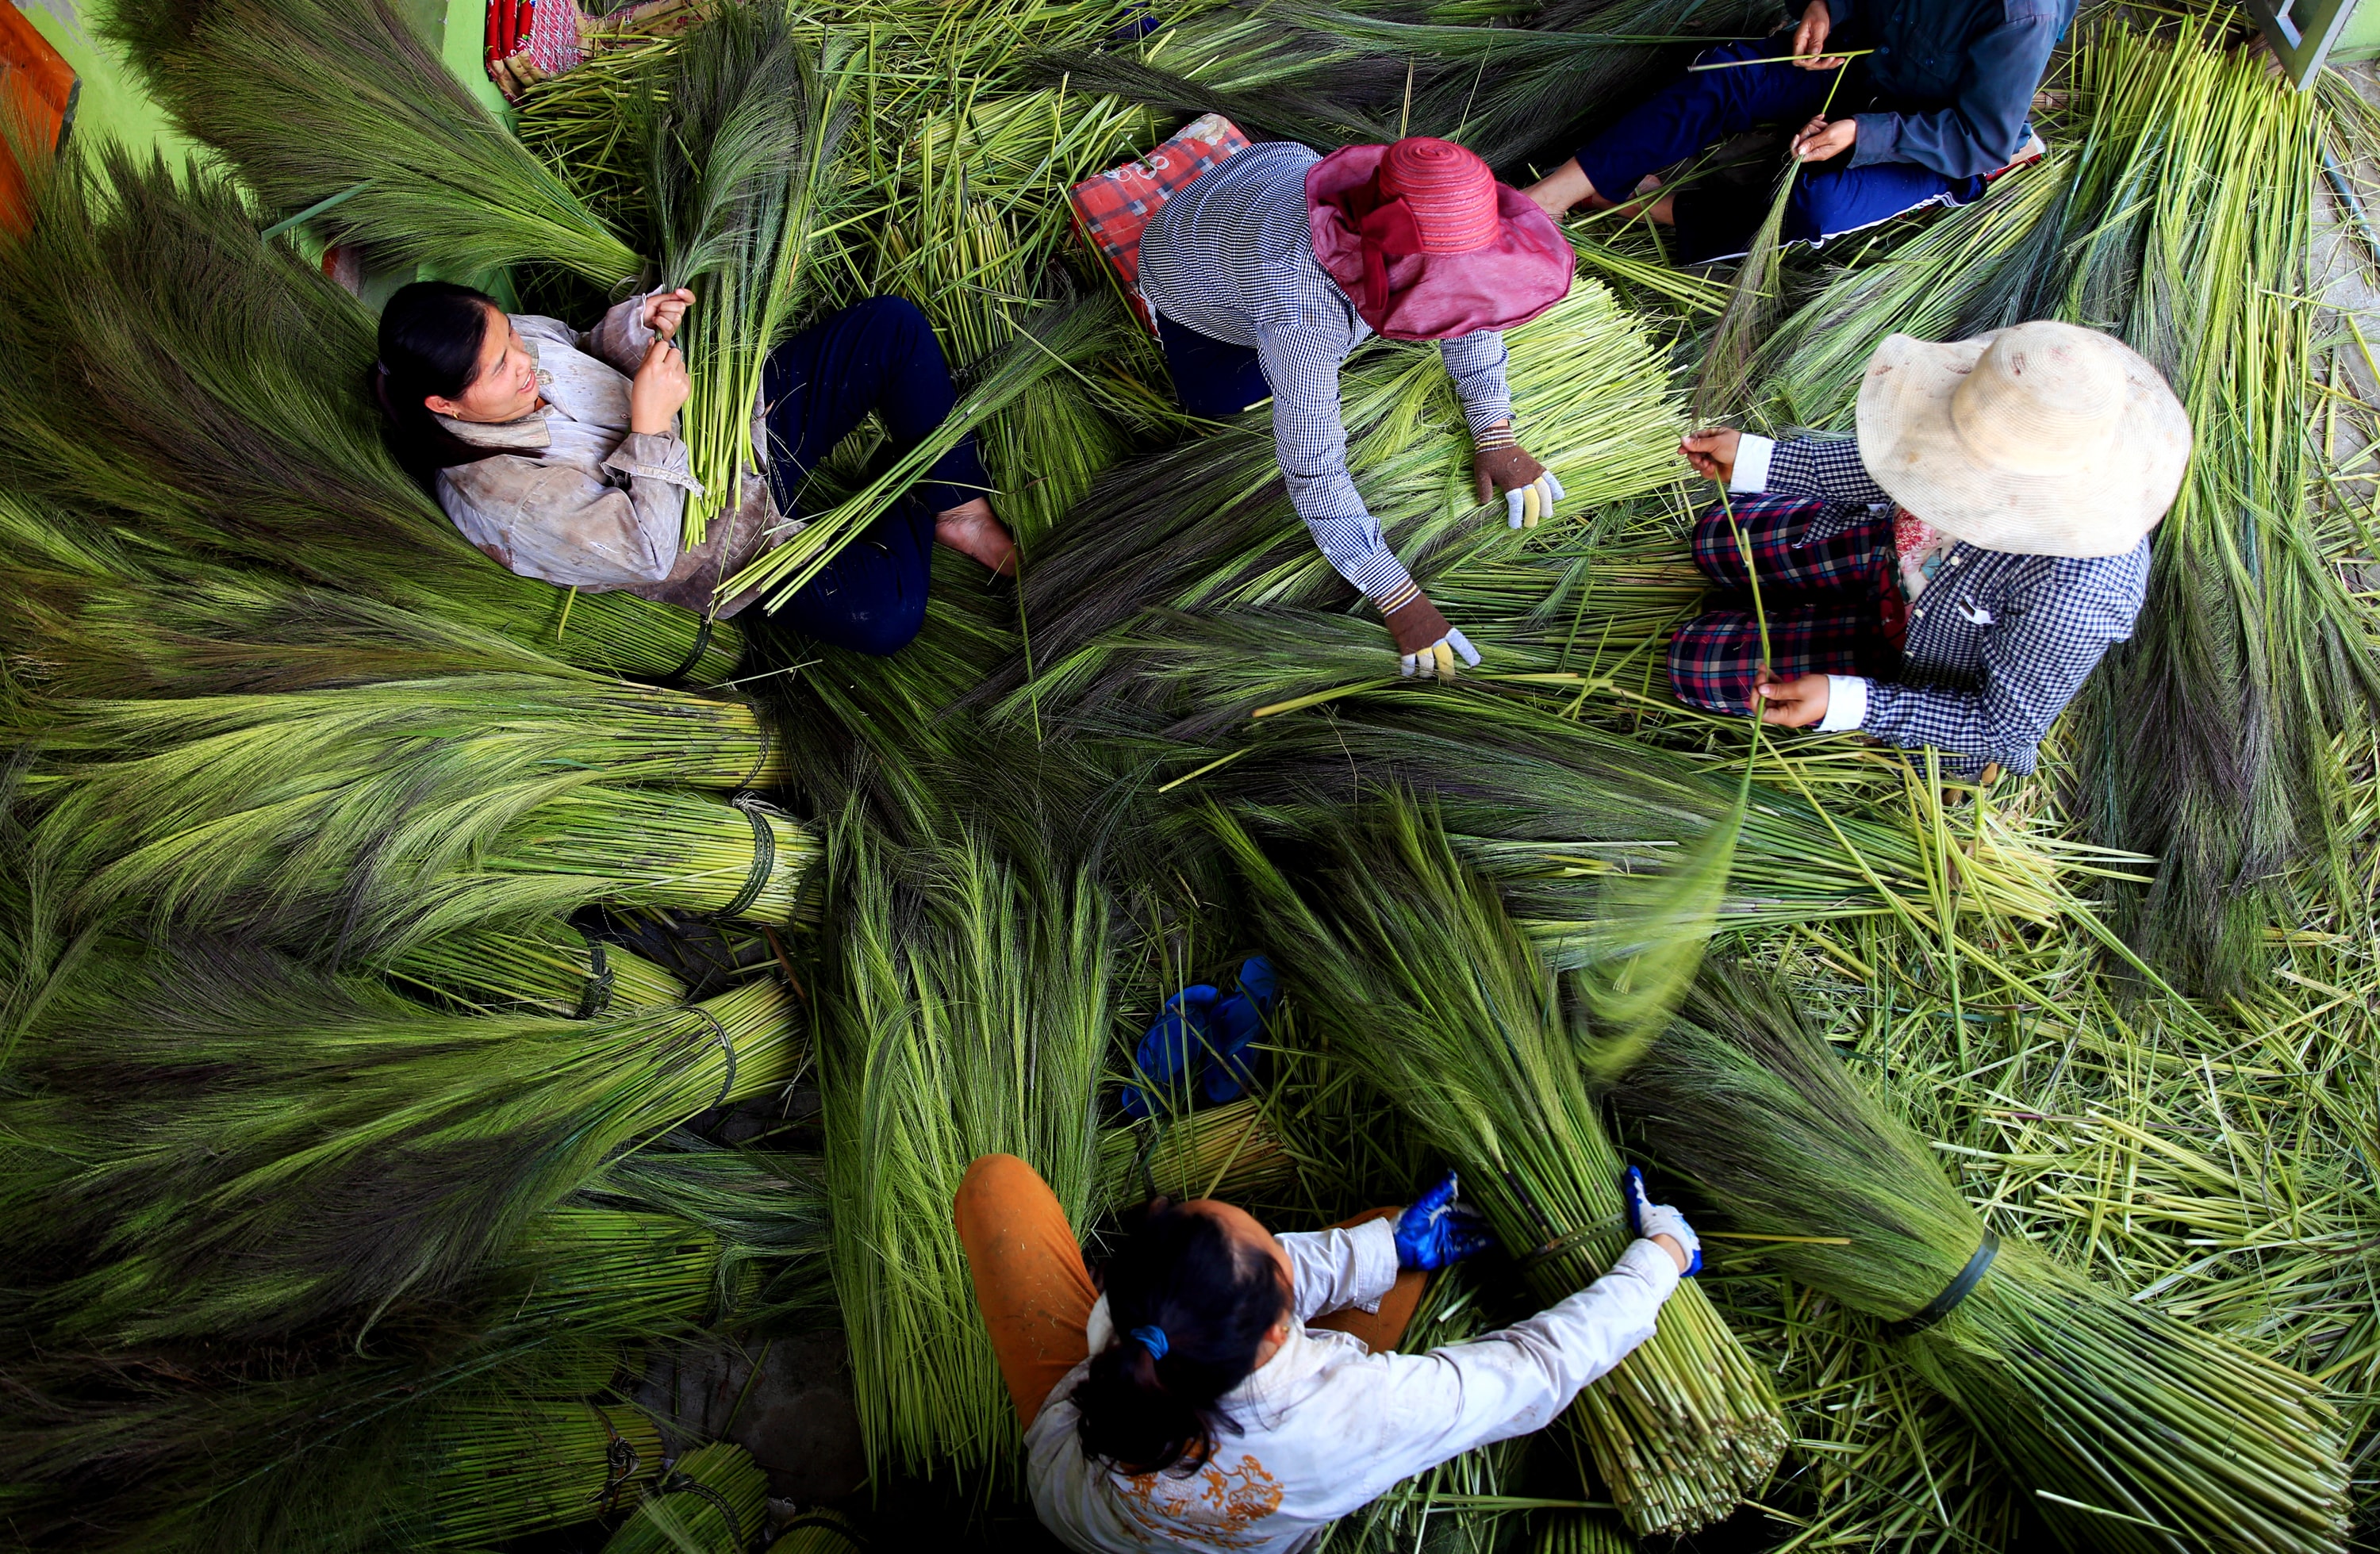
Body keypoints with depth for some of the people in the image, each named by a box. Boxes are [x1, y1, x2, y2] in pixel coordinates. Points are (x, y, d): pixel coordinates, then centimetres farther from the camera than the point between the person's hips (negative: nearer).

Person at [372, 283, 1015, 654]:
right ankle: (915, 512, 3)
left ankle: (963, 510, 0)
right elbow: (646, 555, -26)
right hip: (727, 543, -7)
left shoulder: (510, 339, -6)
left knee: (892, 324, -9)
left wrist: (635, 326, -7)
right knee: (884, 616, -30)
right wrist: (649, 428, -28)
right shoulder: (496, 497, -25)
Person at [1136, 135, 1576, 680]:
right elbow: (1313, 470, -46)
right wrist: (1399, 602, -44)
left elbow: (1467, 306, -13)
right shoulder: (1302, 314, -51)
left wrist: (1496, 436, -18)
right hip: (1194, 265, -5)